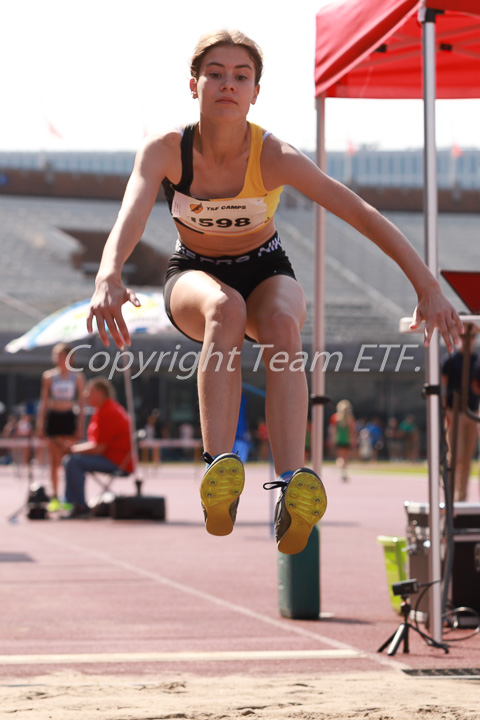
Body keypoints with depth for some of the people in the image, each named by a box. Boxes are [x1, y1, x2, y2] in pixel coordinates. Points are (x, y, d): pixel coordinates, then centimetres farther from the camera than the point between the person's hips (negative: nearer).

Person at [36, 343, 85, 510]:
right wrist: (40, 424, 3)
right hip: (53, 417, 1)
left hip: (70, 417, -1)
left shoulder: (78, 377, 4)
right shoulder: (49, 376, 6)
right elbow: (44, 402, 9)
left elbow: (81, 403, 5)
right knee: (54, 460, 2)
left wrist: (81, 425, -2)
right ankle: (54, 497, 7)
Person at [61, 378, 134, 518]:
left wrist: (73, 449, -9)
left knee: (74, 462, -24)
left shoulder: (108, 414, -20)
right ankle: (70, 502, 12)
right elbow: (96, 443, 18)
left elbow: (97, 448, -22)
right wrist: (74, 448, 4)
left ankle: (81, 507, -20)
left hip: (117, 462, -11)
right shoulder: (103, 410, 15)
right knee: (68, 459, 14)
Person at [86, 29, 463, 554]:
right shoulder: (164, 151, -21)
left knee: (282, 324, -36)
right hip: (194, 275, 0)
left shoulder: (273, 157, -23)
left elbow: (363, 215, -26)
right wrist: (108, 278, -60)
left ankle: (292, 488, -51)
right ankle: (220, 471, -50)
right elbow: (131, 214, -38)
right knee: (225, 309, -37)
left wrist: (427, 288, -32)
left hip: (266, 272, 0)